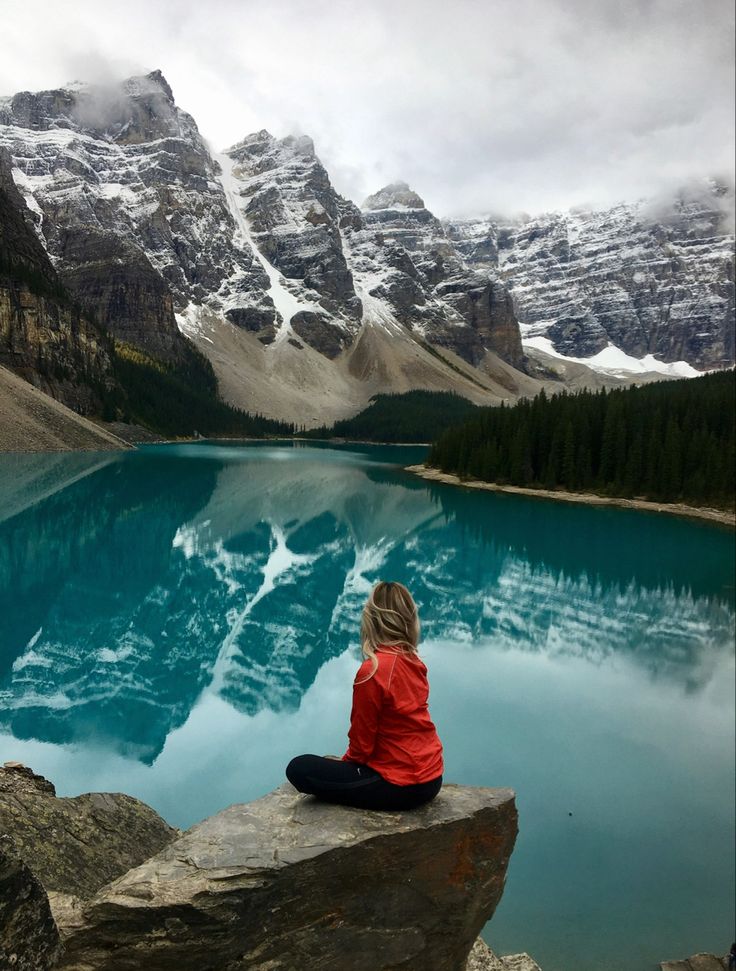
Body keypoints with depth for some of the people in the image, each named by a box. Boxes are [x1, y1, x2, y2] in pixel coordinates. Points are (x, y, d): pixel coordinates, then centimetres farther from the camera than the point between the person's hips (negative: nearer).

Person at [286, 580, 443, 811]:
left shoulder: (372, 670, -22)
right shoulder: (414, 662, 0)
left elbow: (362, 742, -13)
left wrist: (346, 763, 6)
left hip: (401, 785, -8)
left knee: (299, 769, -5)